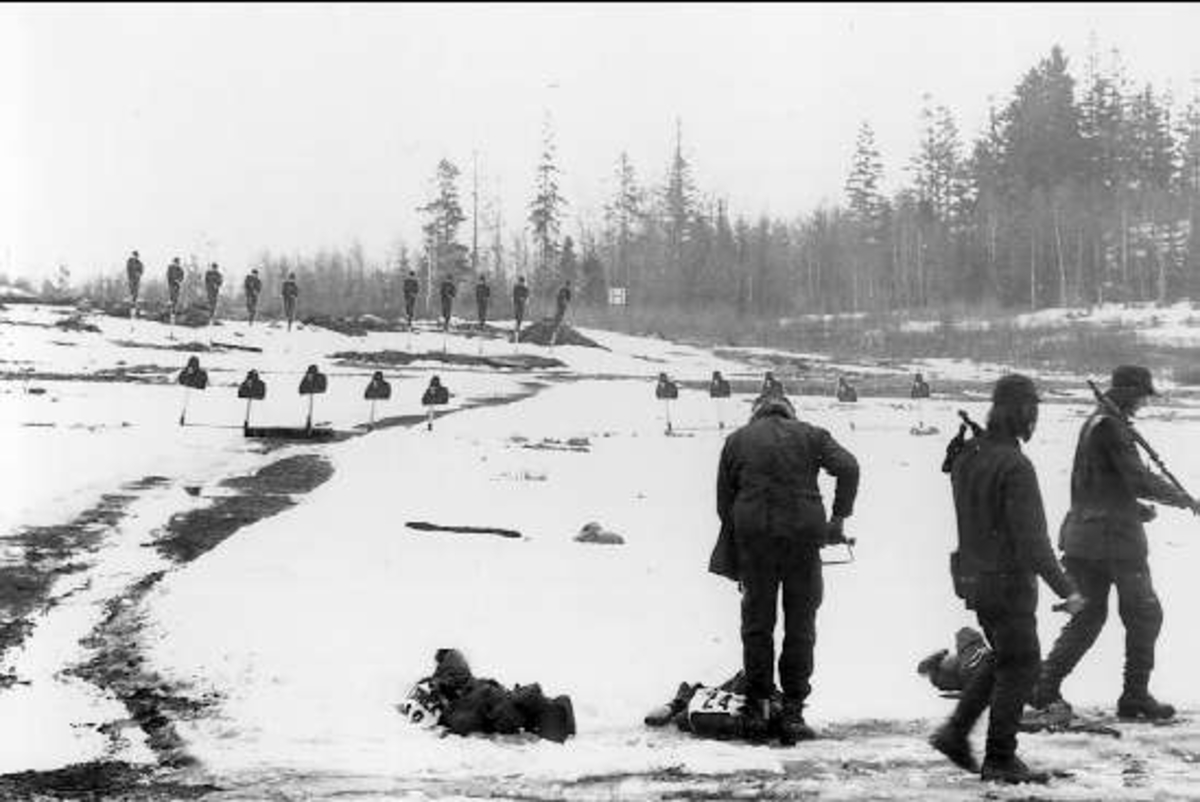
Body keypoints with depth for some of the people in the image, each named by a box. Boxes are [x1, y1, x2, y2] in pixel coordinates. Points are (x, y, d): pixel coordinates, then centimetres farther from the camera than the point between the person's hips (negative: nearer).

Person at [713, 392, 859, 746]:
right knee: (800, 625, 7)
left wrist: (732, 564, 15)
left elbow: (724, 503, 12)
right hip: (803, 534, -1)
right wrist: (839, 517, -1)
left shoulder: (736, 440, 14)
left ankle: (757, 708, 12)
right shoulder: (809, 435, 11)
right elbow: (847, 467, -6)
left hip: (753, 535, 1)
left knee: (757, 621, 12)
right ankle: (792, 713, 6)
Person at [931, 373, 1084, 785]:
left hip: (973, 576, 8)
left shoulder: (967, 454, 4)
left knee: (1005, 658, 22)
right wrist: (1066, 589, -19)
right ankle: (1000, 760, 12)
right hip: (1008, 581, -8)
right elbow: (1030, 538, -23)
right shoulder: (1014, 466, -22)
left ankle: (956, 731, 20)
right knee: (1020, 666, 5)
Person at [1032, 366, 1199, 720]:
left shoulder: (1092, 424, 16)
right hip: (1114, 535, -9)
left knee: (1088, 615, 14)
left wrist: (1136, 508, 14)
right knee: (1144, 614, 3)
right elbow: (1138, 478, -20)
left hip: (1082, 535, 9)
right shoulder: (1111, 427, -15)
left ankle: (1045, 686, 9)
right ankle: (1135, 697, 6)